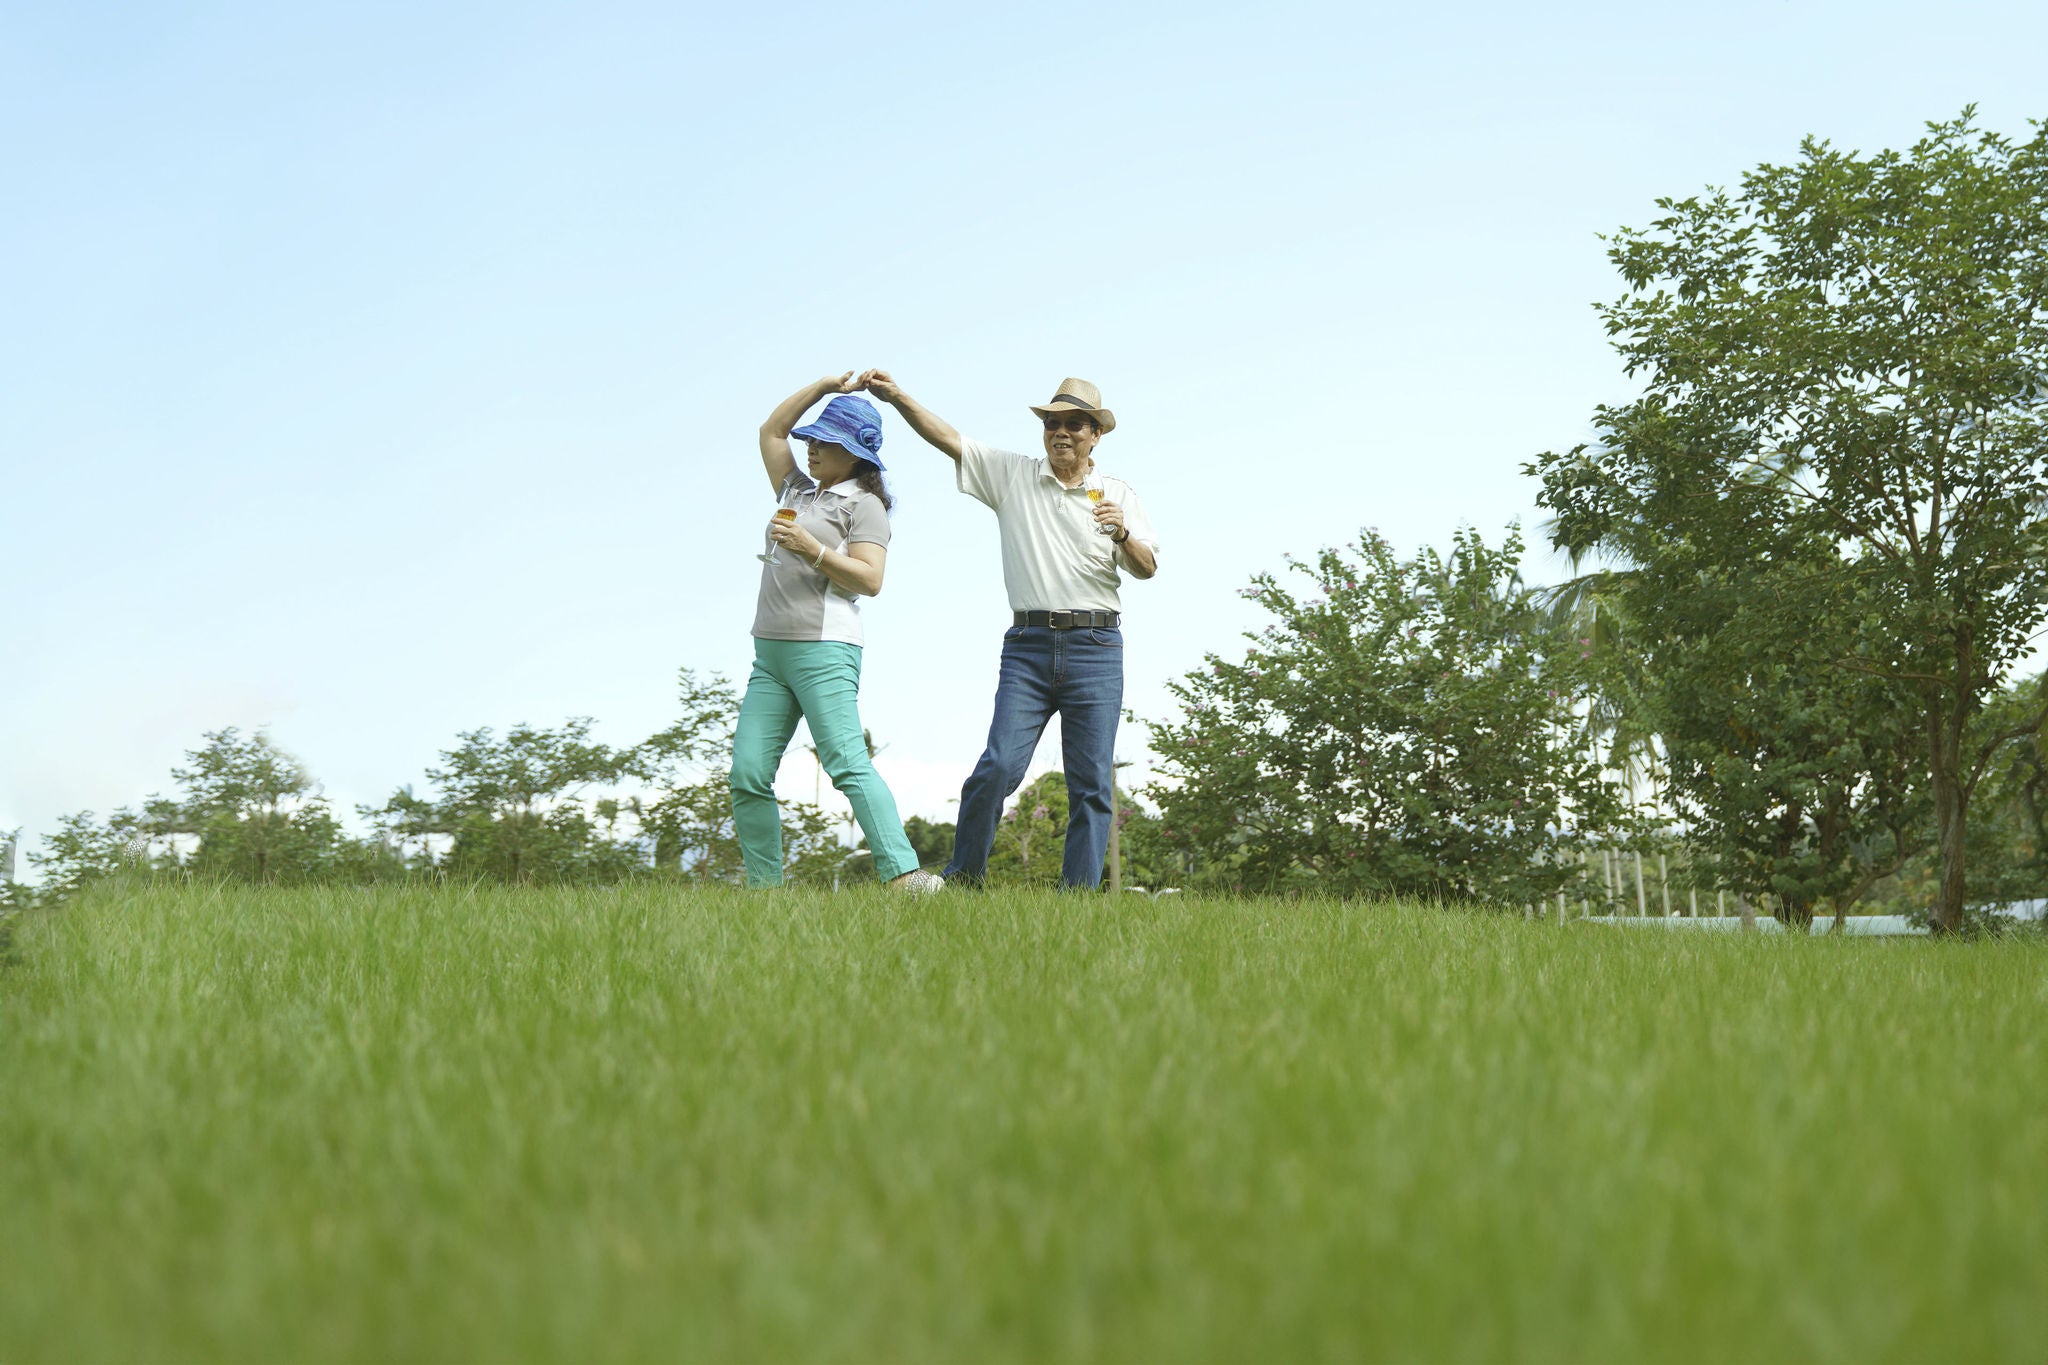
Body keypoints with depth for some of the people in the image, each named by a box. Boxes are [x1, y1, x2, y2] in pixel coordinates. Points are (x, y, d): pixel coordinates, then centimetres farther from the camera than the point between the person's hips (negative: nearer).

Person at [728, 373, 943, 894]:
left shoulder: (864, 505, 0)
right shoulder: (796, 490, 23)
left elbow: (869, 580, -11)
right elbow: (771, 431, 29)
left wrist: (811, 548, -18)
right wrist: (822, 386, 22)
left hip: (824, 650, -8)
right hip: (770, 653, 8)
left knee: (848, 766, -18)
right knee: (747, 775, -1)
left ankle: (903, 874, -23)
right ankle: (764, 885, 2)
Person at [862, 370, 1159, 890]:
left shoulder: (1118, 494, 11)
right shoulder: (1012, 475, 12)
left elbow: (1147, 568, 4)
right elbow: (949, 439, 7)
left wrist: (1123, 533, -15)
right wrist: (897, 397, -3)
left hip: (1095, 648, 0)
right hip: (1027, 645, 0)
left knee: (1092, 783, -2)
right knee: (999, 766, -12)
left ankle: (1077, 896, 2)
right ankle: (962, 881, 1)